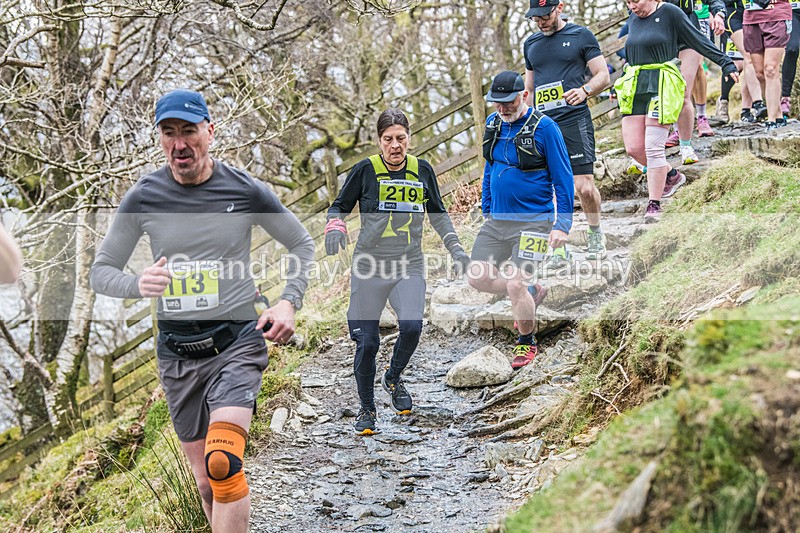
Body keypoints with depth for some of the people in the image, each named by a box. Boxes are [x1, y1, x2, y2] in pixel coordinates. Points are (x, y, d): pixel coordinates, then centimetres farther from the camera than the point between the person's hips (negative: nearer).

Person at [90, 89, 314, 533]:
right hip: (176, 351, 3)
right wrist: (138, 284, -18)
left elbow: (302, 244, 11)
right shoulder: (143, 198, -1)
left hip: (236, 342, -3)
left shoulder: (245, 191, -4)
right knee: (206, 481, 11)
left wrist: (289, 302, -4)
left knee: (222, 464, -24)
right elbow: (101, 272, 5)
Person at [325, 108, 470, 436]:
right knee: (367, 341, -1)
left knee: (412, 326, -20)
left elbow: (437, 213, 20)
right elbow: (339, 206, 7)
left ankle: (393, 378, 12)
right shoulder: (365, 170, -2)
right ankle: (367, 409, 21)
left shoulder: (423, 170, 7)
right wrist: (335, 225, -15)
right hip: (369, 266, -2)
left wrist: (454, 247, 10)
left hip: (409, 265, 2)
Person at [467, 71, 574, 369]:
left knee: (515, 285, -12)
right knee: (478, 278, 2)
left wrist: (562, 224, -13)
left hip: (533, 222, -7)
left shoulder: (544, 128, -11)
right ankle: (532, 293, 27)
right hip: (496, 221, 7)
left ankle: (527, 343, 13)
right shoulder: (493, 124, 7)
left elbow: (563, 179, -9)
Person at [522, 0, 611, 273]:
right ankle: (558, 250, 6)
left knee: (584, 186, -10)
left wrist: (584, 90, -17)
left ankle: (596, 233, 16)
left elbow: (603, 75, 3)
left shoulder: (581, 36, 4)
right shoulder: (531, 44, 18)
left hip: (574, 119, -4)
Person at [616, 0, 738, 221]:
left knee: (653, 147, -11)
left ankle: (654, 205, -2)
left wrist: (725, 63, -1)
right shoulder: (633, 19, 14)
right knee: (633, 148, 0)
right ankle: (672, 176, 24)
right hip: (635, 86, 7)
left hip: (661, 86, -6)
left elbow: (698, 41, -1)